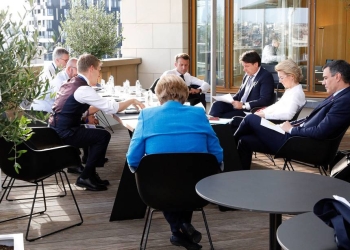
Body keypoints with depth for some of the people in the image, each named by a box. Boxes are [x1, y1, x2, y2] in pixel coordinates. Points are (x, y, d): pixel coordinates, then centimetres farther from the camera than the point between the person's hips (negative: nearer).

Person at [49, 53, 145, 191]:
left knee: (96, 131, 18)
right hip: (65, 132, -10)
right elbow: (111, 108, -17)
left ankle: (91, 173, 20)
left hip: (58, 129, 10)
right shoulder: (83, 89, -17)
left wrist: (98, 107, 14)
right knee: (103, 135, -4)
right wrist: (131, 101, -3)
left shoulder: (70, 83, 11)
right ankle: (85, 177, 2)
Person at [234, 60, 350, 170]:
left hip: (298, 143, -10)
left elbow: (320, 132, -25)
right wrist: (290, 125, 4)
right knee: (245, 141, 5)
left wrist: (291, 129, -12)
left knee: (251, 119, -2)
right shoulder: (336, 96, 13)